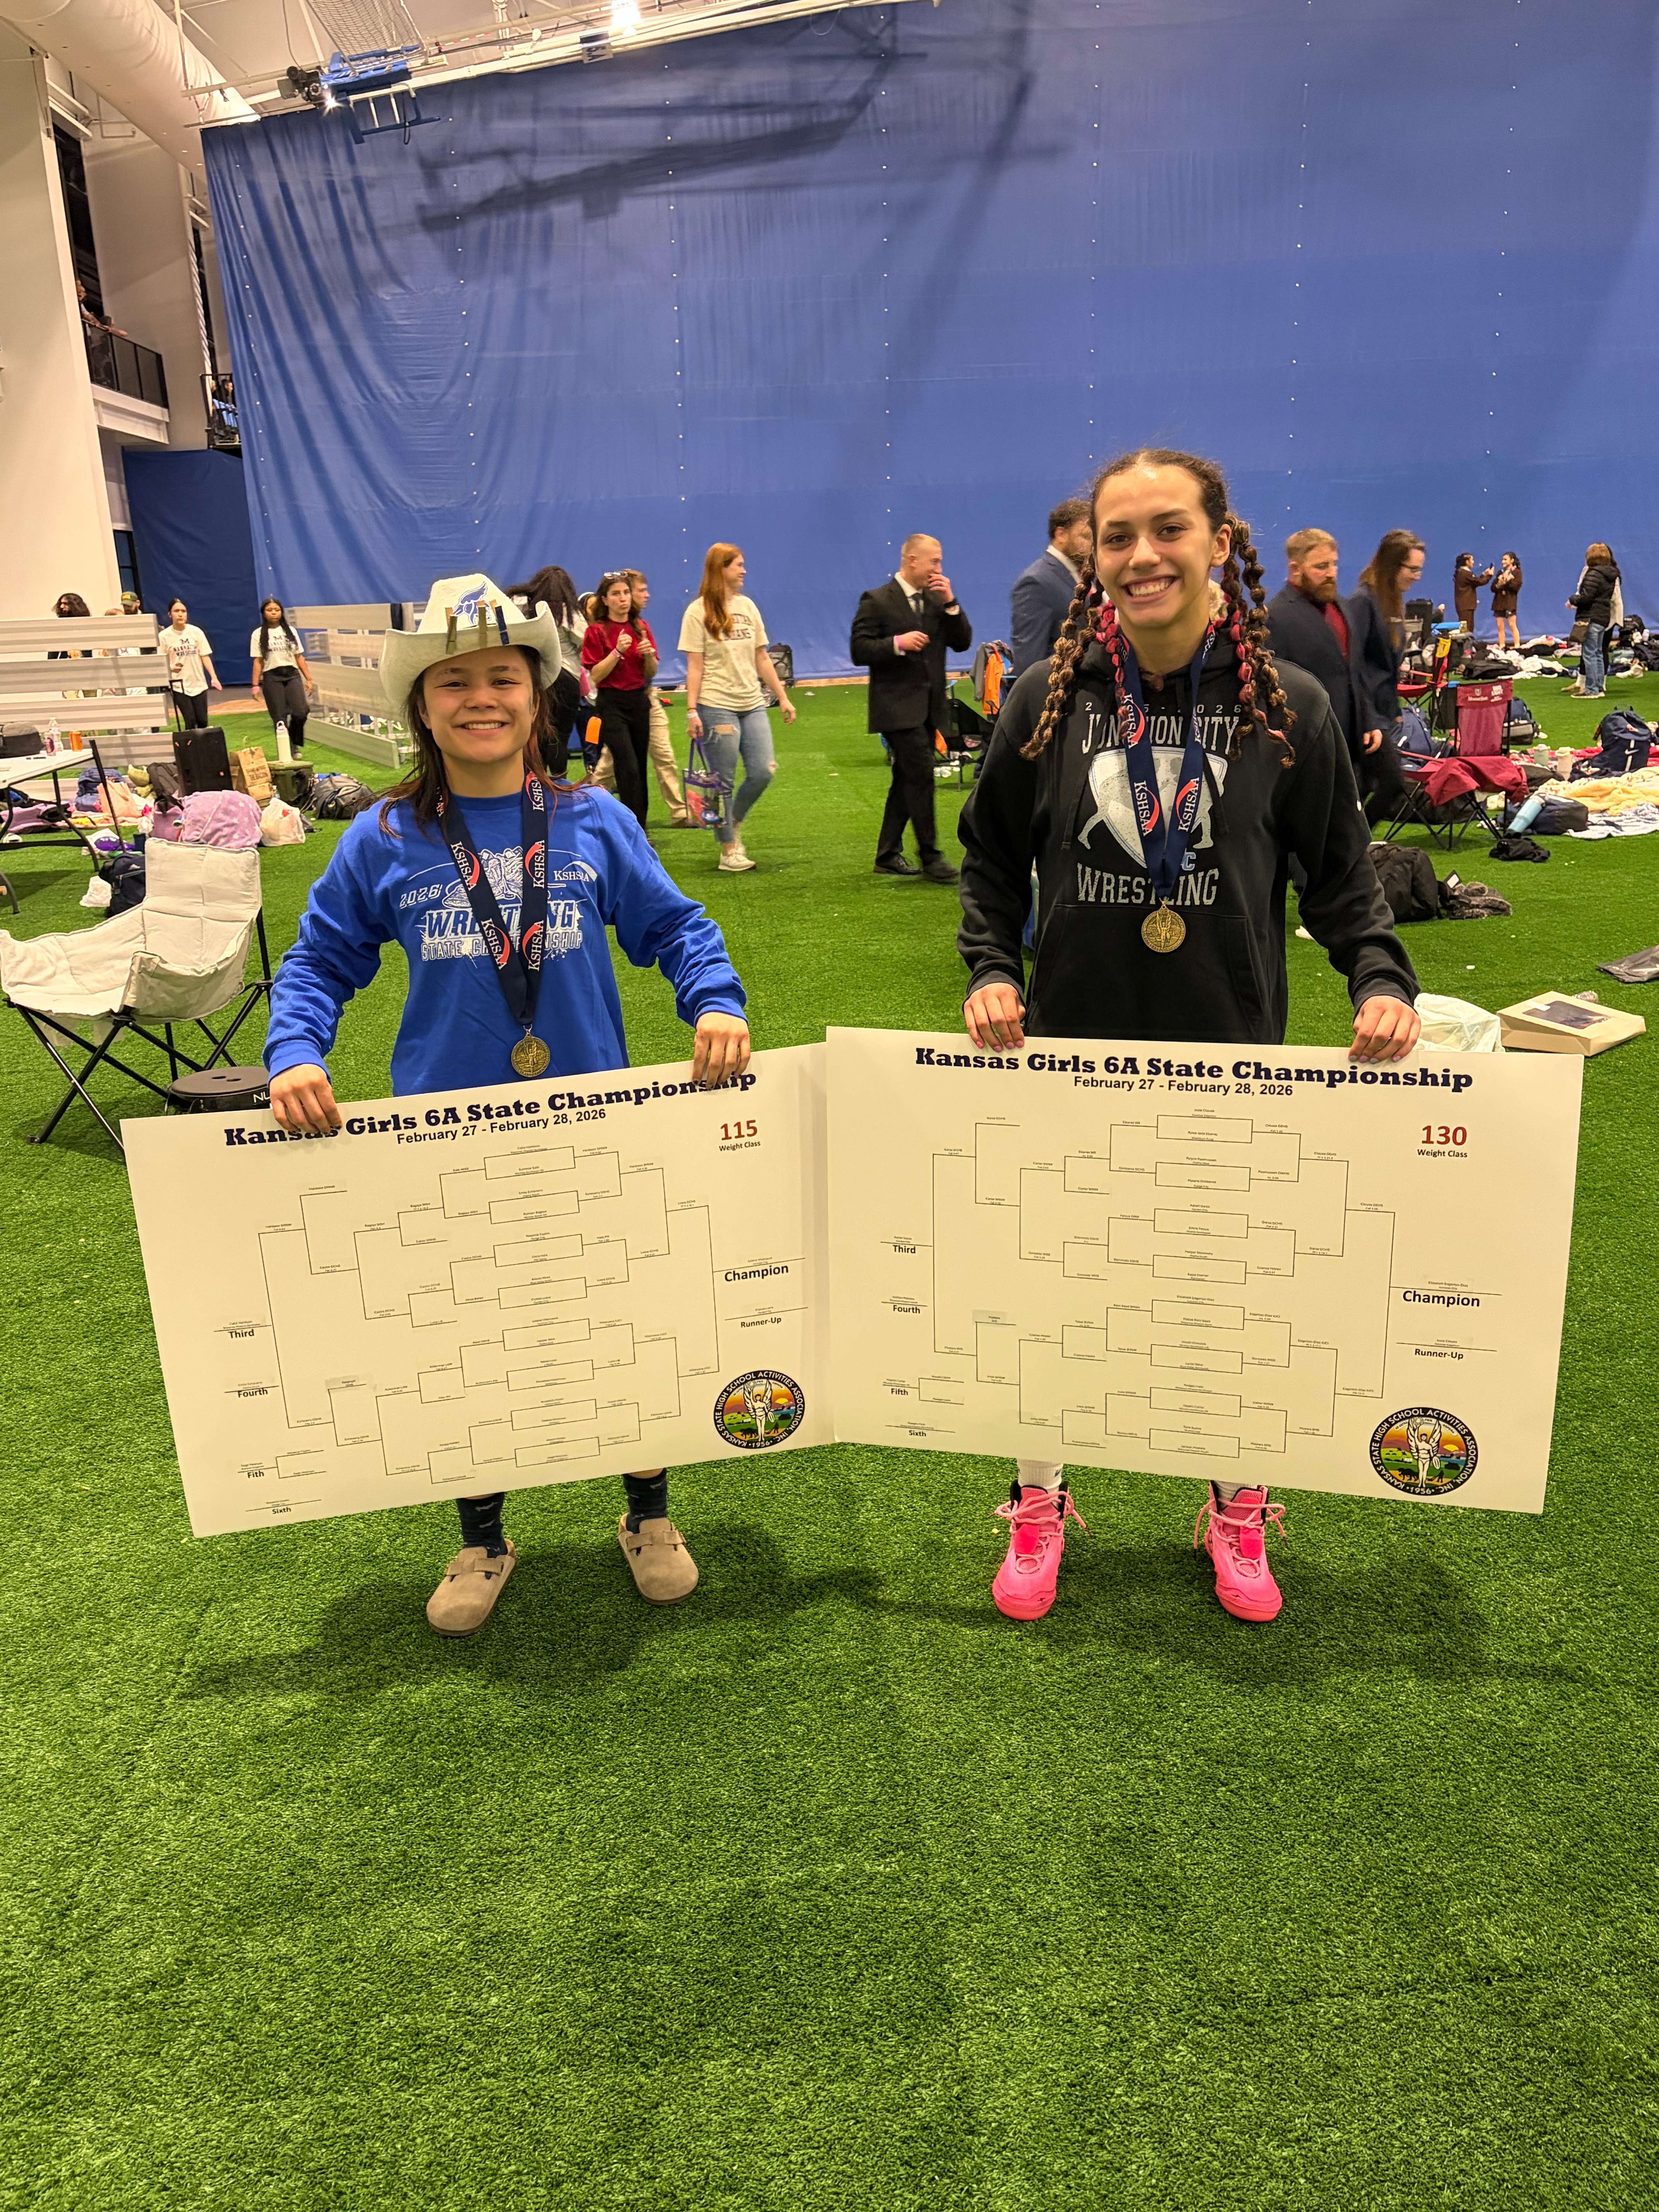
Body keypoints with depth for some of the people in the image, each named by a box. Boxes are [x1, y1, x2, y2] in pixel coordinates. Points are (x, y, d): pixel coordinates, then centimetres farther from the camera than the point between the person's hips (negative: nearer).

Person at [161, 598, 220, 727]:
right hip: (179, 686, -2)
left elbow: (205, 656, 2)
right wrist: (170, 668, -20)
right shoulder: (164, 636, -4)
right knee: (190, 722, -8)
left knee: (202, 722, 4)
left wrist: (214, 677, -8)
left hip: (199, 684, 2)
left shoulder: (196, 632, 1)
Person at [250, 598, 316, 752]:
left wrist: (309, 679, 7)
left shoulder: (291, 631, 11)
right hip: (272, 677, -2)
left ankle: (296, 744, 9)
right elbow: (258, 661, 2)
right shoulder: (259, 635, 4)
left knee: (301, 712, -15)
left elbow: (299, 657, 12)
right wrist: (256, 685, -4)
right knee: (279, 718, -3)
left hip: (292, 675, 2)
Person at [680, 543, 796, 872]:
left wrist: (783, 697, 12)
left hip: (752, 704, 5)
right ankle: (728, 850, 11)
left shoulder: (748, 607, 12)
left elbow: (762, 658, 15)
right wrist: (692, 711, -13)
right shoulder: (699, 612, -4)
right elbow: (695, 666, -7)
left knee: (763, 772, -1)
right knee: (724, 782, 0)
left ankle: (732, 824, 23)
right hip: (717, 706, -5)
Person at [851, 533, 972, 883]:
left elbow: (962, 643, 8)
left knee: (907, 779, 11)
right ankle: (930, 856, -7)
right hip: (898, 706, -7)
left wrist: (950, 602, -3)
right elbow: (859, 651, -10)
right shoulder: (877, 601, -5)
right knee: (921, 775, -14)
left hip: (929, 706, 7)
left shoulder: (937, 600, 13)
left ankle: (888, 855, 20)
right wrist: (897, 643, -22)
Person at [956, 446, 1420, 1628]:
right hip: (1070, 1045, 1)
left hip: (1230, 1051, 0)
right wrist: (990, 969, -4)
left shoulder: (1289, 706, -3)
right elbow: (992, 854, 8)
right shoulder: (1049, 698, -2)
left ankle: (1238, 1508, 35)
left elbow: (1340, 867, 5)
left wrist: (1382, 977, -10)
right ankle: (1040, 1504, 32)